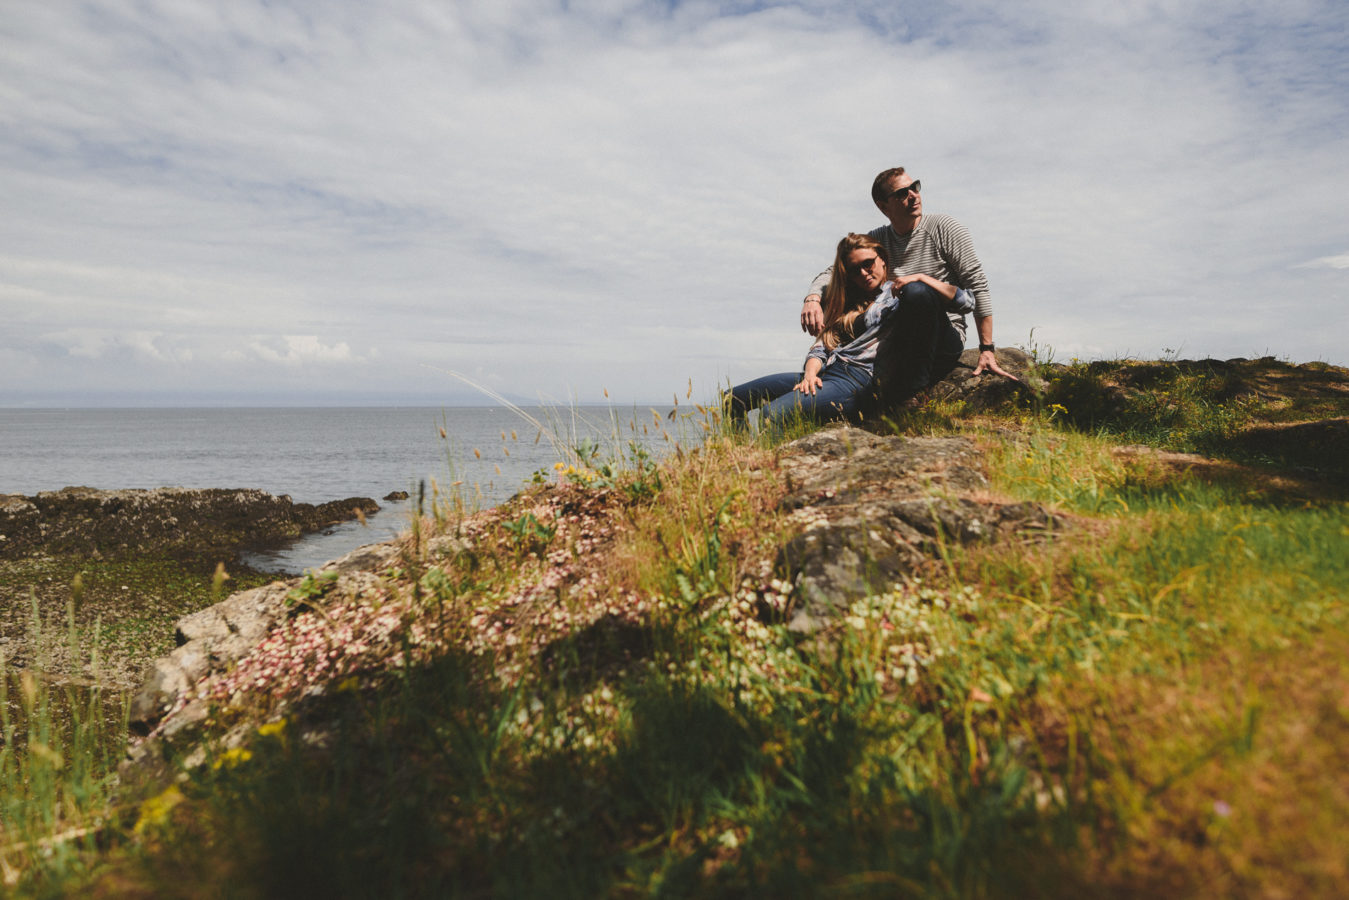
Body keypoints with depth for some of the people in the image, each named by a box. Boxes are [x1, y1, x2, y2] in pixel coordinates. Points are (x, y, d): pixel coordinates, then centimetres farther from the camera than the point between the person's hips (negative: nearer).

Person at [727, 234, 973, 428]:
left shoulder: (901, 293, 10)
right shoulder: (847, 303, 27)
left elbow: (966, 301, 0)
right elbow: (821, 347, 17)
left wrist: (921, 277, -9)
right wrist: (810, 374, -5)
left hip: (860, 380, -8)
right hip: (825, 372, 8)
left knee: (773, 413, -31)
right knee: (734, 399, -1)